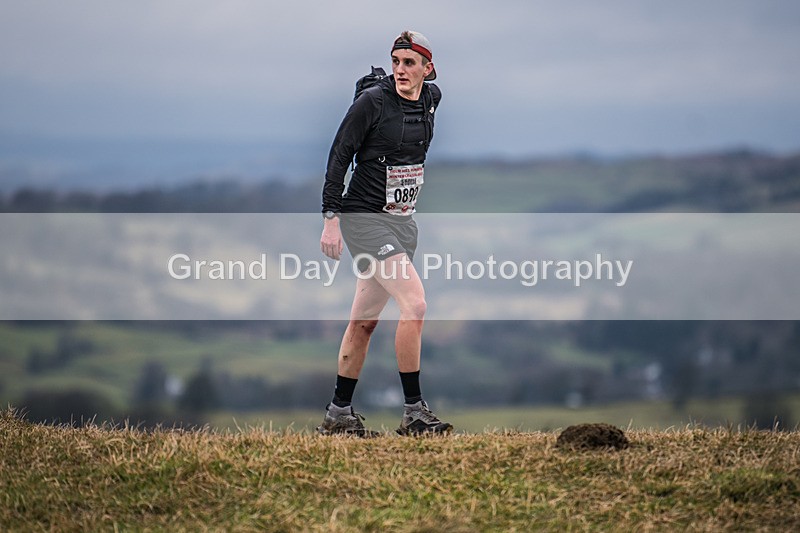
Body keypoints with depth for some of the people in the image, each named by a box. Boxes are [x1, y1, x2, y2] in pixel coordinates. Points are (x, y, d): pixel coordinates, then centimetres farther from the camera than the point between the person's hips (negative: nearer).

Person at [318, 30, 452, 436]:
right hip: (364, 218, -7)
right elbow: (339, 155, -10)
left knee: (364, 321, 10)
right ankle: (413, 413, -14)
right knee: (414, 302, -18)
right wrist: (330, 217, -15)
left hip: (402, 222, 7)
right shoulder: (373, 101, -13)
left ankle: (338, 415, 17)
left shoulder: (431, 98, 6)